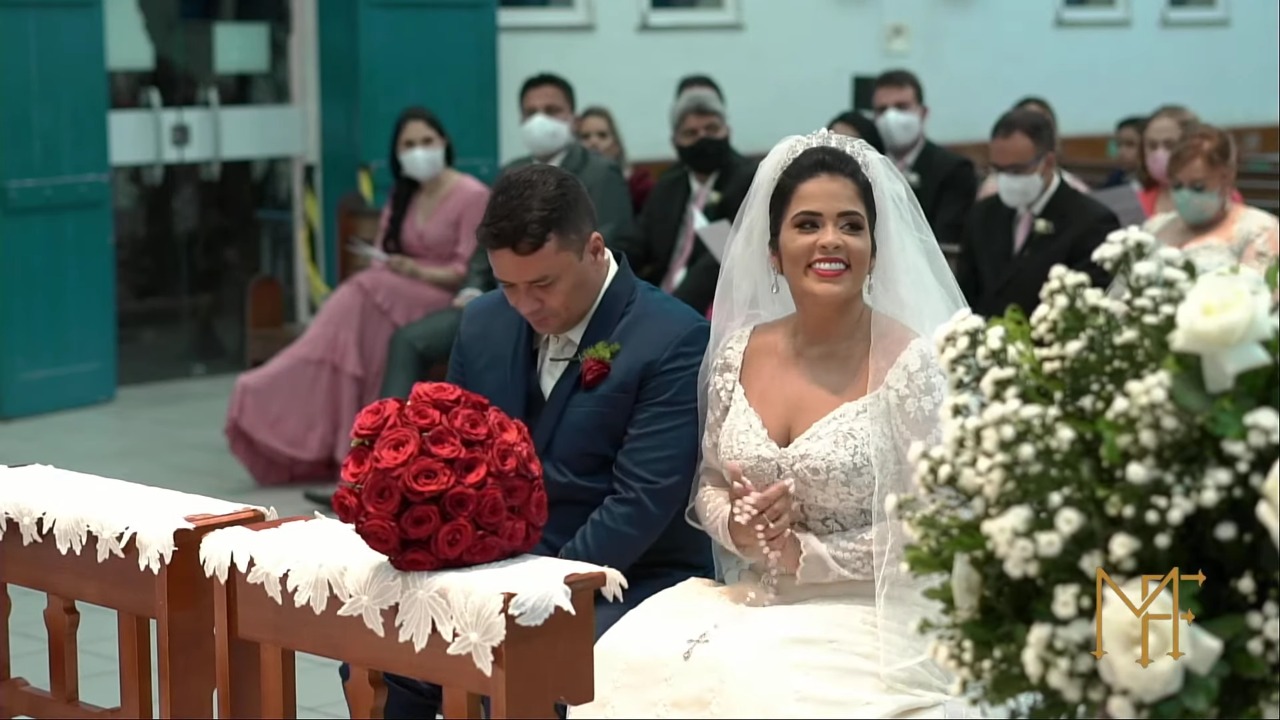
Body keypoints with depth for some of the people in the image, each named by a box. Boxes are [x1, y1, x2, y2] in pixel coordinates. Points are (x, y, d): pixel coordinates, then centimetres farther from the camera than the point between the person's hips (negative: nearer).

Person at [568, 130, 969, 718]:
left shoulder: (912, 365, -9)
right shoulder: (737, 353, 6)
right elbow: (708, 486, 15)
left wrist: (803, 552, -14)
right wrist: (737, 527, -8)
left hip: (862, 617, -4)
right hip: (749, 602, 5)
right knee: (631, 666, -22)